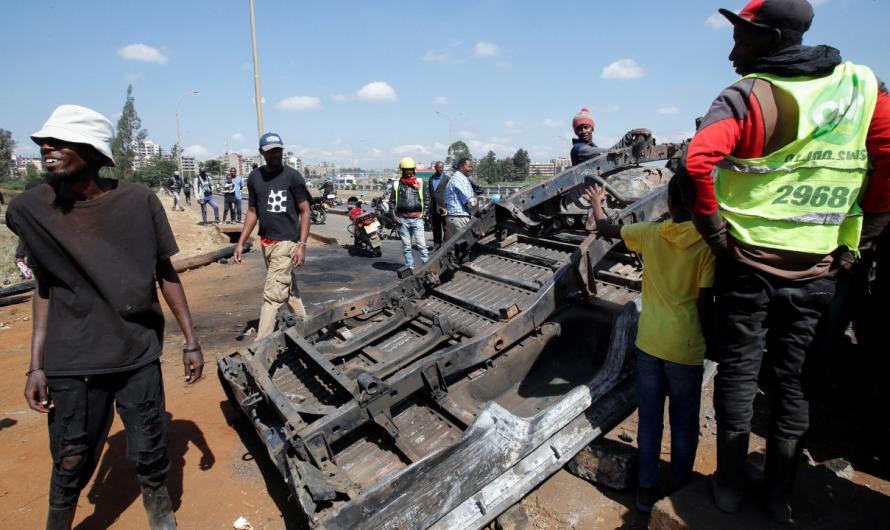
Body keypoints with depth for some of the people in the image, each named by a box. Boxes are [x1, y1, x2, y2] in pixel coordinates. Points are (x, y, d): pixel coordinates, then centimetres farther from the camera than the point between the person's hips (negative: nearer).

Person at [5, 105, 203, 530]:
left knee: (150, 453, 10)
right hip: (71, 363, 1)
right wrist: (37, 365, 4)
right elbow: (45, 289, 7)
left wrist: (191, 341, 2)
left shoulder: (139, 201, -6)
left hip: (139, 354, 0)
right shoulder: (32, 211, -1)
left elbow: (165, 274, 2)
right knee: (71, 466, 9)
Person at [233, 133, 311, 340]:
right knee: (287, 288, 15)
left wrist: (302, 245, -13)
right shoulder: (254, 177, 9)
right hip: (266, 242, 6)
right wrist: (241, 242, 9)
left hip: (287, 242, -6)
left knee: (272, 295, -8)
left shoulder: (292, 176, -6)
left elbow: (305, 212, -5)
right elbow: (253, 212, 15)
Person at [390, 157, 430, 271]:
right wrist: (395, 217, 5)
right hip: (402, 220, 2)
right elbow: (392, 202, 15)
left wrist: (423, 214, -1)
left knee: (422, 244, -6)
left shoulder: (421, 183, 8)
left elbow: (427, 199, 9)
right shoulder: (397, 185, 11)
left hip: (417, 218, -2)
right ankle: (410, 267, 13)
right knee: (406, 246, 6)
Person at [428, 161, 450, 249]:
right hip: (434, 208, 5)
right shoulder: (431, 178, 15)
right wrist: (429, 207, 16)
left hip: (443, 206, -5)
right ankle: (437, 245, 19)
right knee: (435, 228, 11)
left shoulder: (446, 178, 0)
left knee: (446, 227, -3)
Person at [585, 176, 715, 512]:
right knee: (684, 424, 15)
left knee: (649, 419, 14)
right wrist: (709, 340, 4)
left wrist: (596, 203, 32)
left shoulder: (650, 234, -5)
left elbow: (605, 229, 12)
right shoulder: (707, 244, -12)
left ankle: (647, 490, 26)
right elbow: (705, 304, -12)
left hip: (649, 343, 2)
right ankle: (680, 492, 30)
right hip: (685, 347, -2)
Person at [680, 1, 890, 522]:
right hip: (818, 270, 4)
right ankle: (779, 496, 28)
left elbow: (698, 160, -26)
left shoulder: (745, 97, -10)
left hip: (748, 264, -3)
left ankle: (729, 487, 23)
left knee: (738, 372, 10)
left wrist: (714, 229, -13)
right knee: (795, 380, 15)